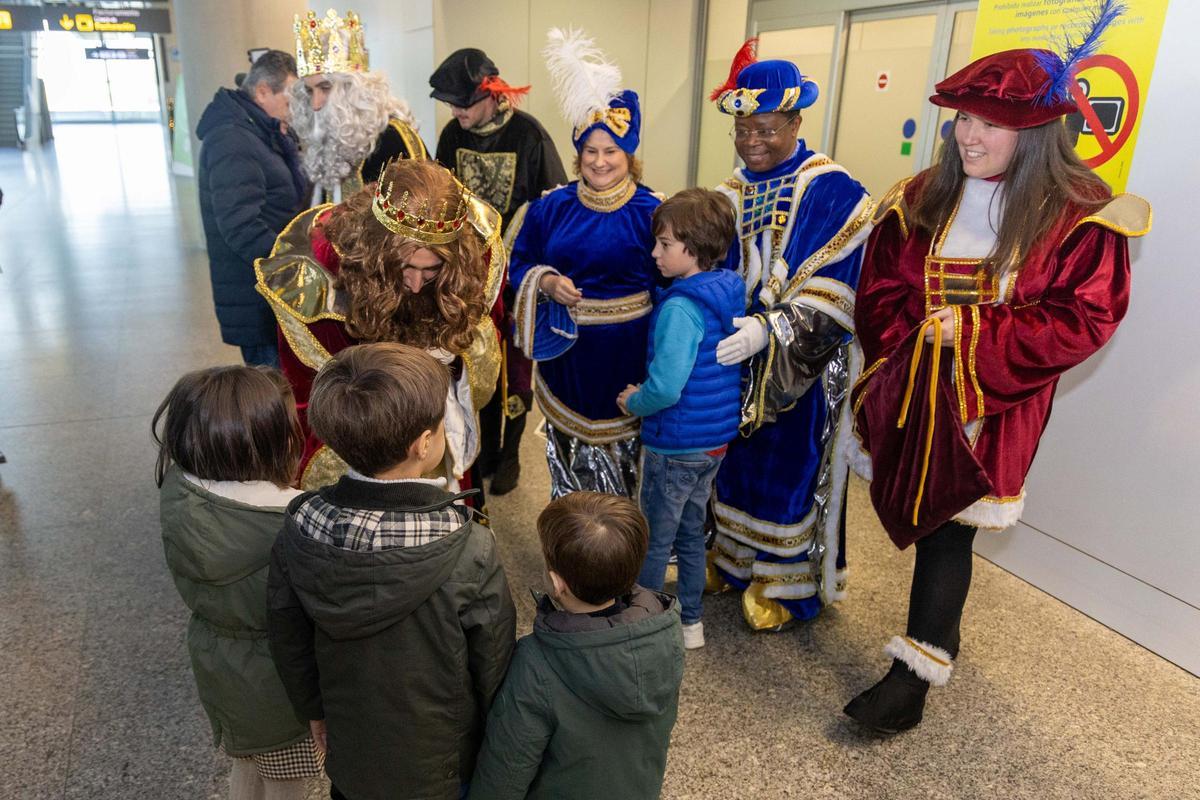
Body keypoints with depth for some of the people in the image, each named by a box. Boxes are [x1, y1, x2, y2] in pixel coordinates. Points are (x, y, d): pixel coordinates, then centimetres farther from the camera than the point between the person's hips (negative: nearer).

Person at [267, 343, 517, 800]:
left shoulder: (299, 529, -21)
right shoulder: (469, 552, -34)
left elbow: (288, 639, -5)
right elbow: (493, 664, -19)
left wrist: (314, 710, 13)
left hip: (349, 750, 3)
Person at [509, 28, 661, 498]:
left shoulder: (651, 212, -8)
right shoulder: (551, 208, 1)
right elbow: (520, 264, 7)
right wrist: (547, 282, -15)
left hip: (626, 350, -3)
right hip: (565, 349, 3)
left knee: (620, 441, 12)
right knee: (569, 444, 17)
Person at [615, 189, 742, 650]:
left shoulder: (681, 307, -25)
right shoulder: (731, 292, 2)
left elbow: (665, 387, -32)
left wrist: (634, 402, -11)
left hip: (675, 444, -8)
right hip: (717, 437, 8)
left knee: (655, 542, 10)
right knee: (691, 532, 22)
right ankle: (690, 621, 35)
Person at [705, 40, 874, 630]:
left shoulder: (834, 194, -13)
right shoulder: (731, 195, 5)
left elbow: (835, 292, -19)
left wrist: (769, 330, -29)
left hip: (800, 368, -5)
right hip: (732, 361, 5)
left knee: (787, 467, 7)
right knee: (733, 462, 16)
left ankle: (784, 584, 27)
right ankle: (730, 556, 37)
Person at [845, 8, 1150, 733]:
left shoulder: (1080, 215, -9)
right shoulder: (923, 199, 3)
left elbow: (1082, 320, -12)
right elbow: (880, 292, 6)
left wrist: (971, 334, -18)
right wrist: (913, 341, -10)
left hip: (995, 401, -4)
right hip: (912, 388, 5)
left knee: (949, 522, -2)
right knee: (917, 508, 15)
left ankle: (919, 670, 9)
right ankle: (942, 632, 40)